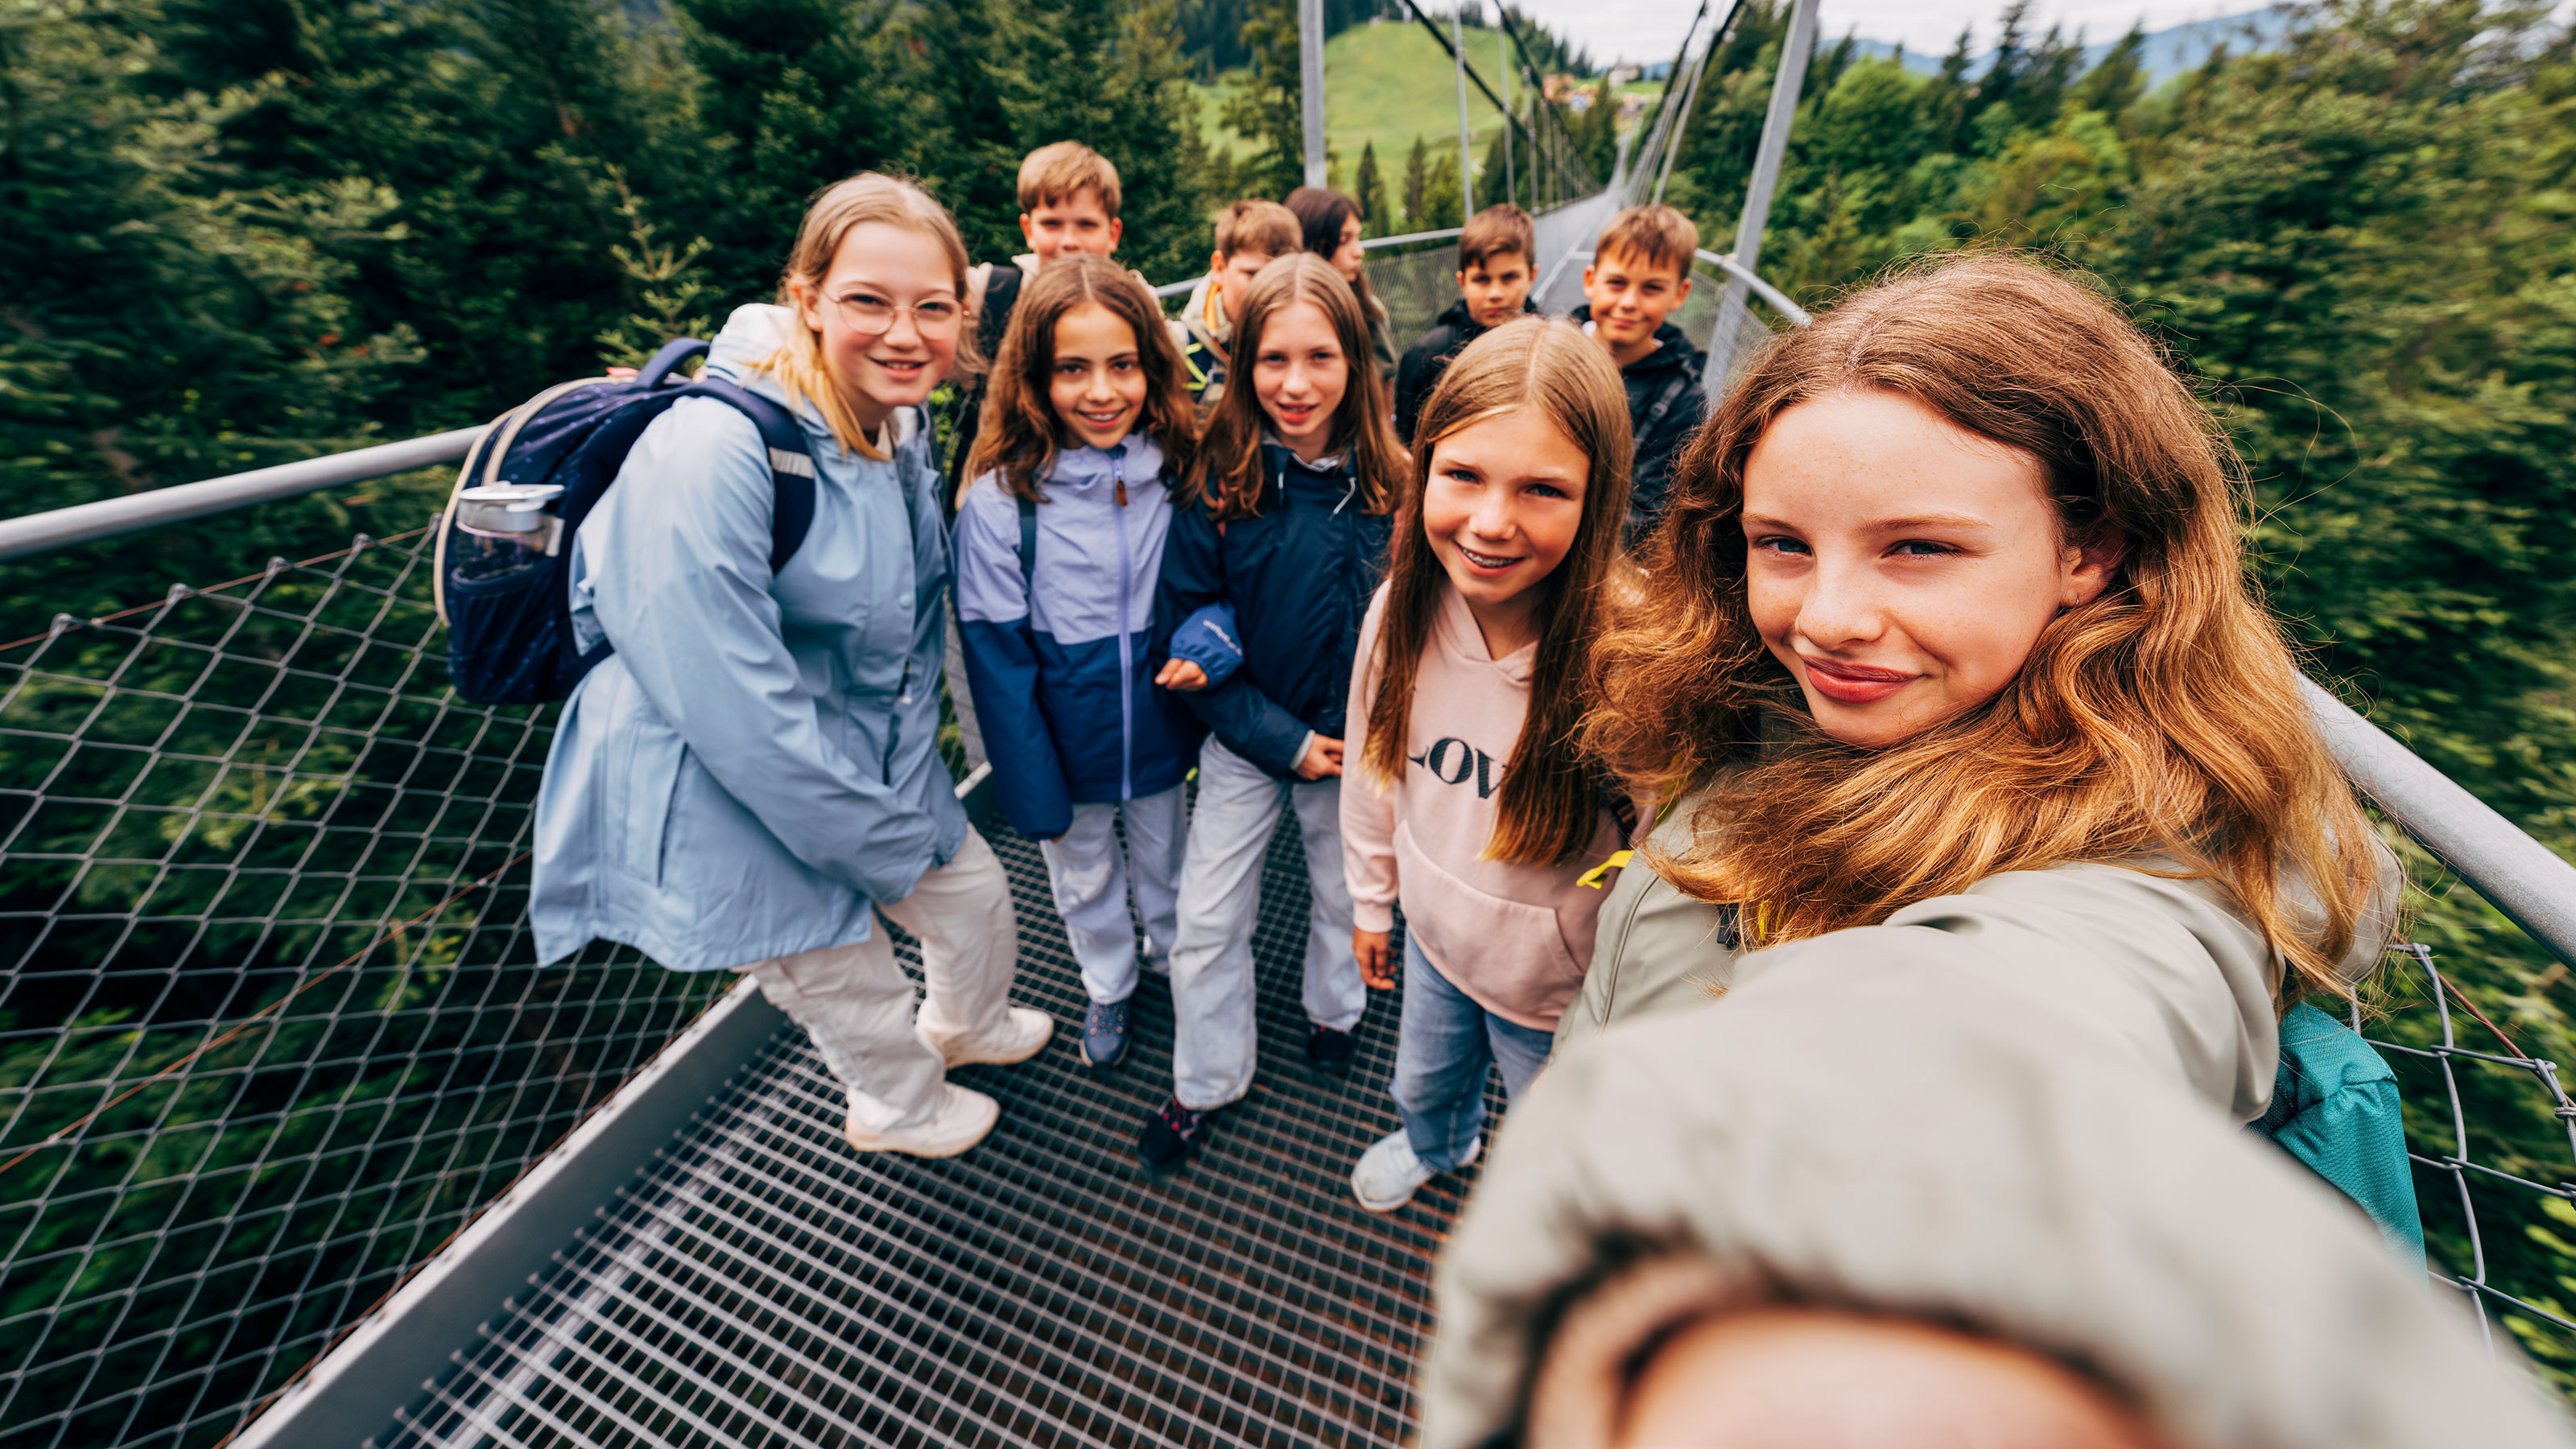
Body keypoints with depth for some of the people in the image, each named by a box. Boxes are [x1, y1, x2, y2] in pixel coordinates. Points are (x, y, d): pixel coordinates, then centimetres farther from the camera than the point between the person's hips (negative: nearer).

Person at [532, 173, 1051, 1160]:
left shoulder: (904, 431, -2)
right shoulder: (712, 453, -27)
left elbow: (912, 637, 5)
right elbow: (740, 713, -29)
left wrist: (913, 797, -3)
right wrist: (891, 843, -18)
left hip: (872, 764, 7)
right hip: (731, 807, -7)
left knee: (979, 893, 21)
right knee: (856, 988, 13)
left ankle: (966, 1025, 57)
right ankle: (901, 1107, 49)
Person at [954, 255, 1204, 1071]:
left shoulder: (1181, 474, -11)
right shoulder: (1000, 500, -19)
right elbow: (999, 663, -14)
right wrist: (1034, 794, -12)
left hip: (1158, 735, 2)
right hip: (1066, 751, -1)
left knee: (1165, 863, 25)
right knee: (1084, 882, 22)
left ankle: (1174, 958, 56)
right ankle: (1108, 988, 51)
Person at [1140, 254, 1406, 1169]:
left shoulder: (1388, 482, -11)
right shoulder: (1217, 477, -13)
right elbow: (1188, 616, -10)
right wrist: (1281, 739, -14)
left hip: (1356, 739, 1)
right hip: (1245, 736, 0)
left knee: (1343, 891, 21)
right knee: (1207, 921, 6)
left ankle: (1334, 1008, 52)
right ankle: (1204, 1083, 32)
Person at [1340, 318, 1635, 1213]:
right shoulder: (1402, 606, -19)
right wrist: (1371, 899, 9)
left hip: (1561, 984, -4)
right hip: (1433, 933, 4)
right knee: (1423, 1084, 35)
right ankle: (1437, 1145, 71)